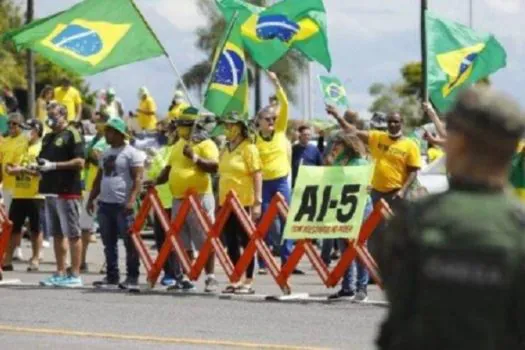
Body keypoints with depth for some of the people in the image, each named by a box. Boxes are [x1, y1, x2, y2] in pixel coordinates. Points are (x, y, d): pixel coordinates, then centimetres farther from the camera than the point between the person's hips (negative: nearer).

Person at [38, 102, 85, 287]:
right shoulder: (48, 138, 18)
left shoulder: (72, 135, -6)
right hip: (51, 191, 8)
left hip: (68, 192, -8)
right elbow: (44, 160, 27)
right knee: (57, 235, 11)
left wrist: (54, 165, -17)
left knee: (73, 234, -5)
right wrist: (40, 166, 3)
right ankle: (60, 273, 15)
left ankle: (75, 275, -4)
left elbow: (79, 162, -14)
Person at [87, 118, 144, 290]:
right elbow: (99, 179, 25)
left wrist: (132, 200, -22)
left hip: (123, 205, -8)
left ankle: (132, 278, -4)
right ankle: (112, 276, 15)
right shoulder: (105, 154, 19)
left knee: (130, 242, -6)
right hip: (105, 204, 8)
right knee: (109, 243, 9)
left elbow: (138, 179, -12)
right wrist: (91, 199, 17)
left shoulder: (131, 153, -5)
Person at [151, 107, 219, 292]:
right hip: (178, 199, 8)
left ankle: (210, 278, -3)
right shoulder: (178, 145, 19)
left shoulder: (205, 144, -5)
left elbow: (214, 166, -17)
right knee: (182, 242, 9)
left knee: (204, 241, -6)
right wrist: (156, 182, 9)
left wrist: (196, 158, -30)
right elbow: (169, 168, 25)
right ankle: (186, 278, 14)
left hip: (199, 198, -8)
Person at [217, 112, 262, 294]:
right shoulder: (225, 151, 14)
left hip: (244, 203, -7)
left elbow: (257, 175, -10)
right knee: (231, 243, 8)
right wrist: (219, 203, 17)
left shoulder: (248, 148, -6)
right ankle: (235, 281, 13)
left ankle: (248, 282, 2)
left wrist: (257, 202, -17)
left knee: (246, 242, -2)